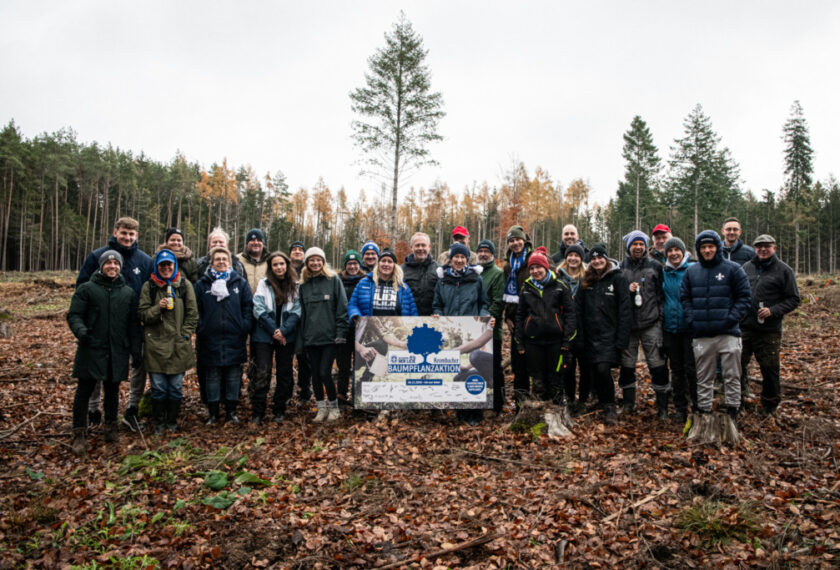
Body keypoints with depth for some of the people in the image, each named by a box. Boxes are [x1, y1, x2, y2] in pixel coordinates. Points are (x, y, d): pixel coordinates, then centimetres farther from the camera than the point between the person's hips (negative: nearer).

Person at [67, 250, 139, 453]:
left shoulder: (128, 293, 11)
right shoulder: (87, 289, 1)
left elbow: (133, 324, 13)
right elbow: (74, 314, -3)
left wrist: (135, 349, 8)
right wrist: (80, 330, -24)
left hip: (117, 352, 3)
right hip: (91, 350, -2)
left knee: (112, 391, 12)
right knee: (84, 391, -1)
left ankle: (111, 427, 27)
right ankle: (79, 434, 9)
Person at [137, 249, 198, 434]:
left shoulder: (185, 285, 3)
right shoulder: (149, 286, 3)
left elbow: (192, 314, 5)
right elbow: (142, 315, 3)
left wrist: (184, 335, -2)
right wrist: (158, 308, -15)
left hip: (179, 346, 0)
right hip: (155, 344, 0)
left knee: (176, 387, 8)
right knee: (158, 387, 5)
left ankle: (172, 421, 24)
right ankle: (159, 422, 22)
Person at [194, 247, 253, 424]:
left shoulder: (240, 283, 8)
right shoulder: (202, 284, 7)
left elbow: (248, 307, 6)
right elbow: (196, 310, 6)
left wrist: (244, 328, -4)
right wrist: (200, 330, -4)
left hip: (234, 339, 0)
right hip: (210, 340, 0)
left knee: (233, 376, 6)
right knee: (212, 377, 6)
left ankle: (231, 411, 18)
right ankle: (213, 413, 16)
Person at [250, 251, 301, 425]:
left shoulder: (295, 285, 4)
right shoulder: (264, 283, 1)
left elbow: (296, 311, -1)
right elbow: (259, 309, -6)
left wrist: (283, 330, -14)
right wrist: (274, 330, -13)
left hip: (287, 337, 2)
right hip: (264, 335, -2)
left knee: (284, 373, 8)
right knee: (262, 373, -5)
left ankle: (279, 411, 19)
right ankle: (257, 413, 3)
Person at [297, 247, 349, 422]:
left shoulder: (334, 280, 1)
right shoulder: (303, 284, 11)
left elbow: (342, 308, -3)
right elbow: (301, 312, 12)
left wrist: (341, 332, -10)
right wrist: (301, 338, 6)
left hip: (329, 336, -4)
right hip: (310, 337, 4)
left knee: (325, 373, -7)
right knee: (315, 374, 8)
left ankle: (334, 407, 13)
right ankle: (321, 408, 22)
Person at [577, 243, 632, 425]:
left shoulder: (618, 279, -3)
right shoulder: (586, 281, 10)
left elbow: (625, 311, -7)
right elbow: (578, 309, 9)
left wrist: (621, 340, -13)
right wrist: (579, 335, 1)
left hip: (609, 335, -4)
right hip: (591, 335, 4)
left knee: (603, 369, -17)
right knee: (595, 373, 7)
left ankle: (610, 408, 0)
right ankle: (603, 405, 25)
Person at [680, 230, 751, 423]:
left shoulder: (733, 269, 2)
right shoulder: (691, 271, 11)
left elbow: (744, 297, 1)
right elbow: (684, 298, 12)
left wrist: (732, 318, -11)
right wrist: (691, 320, -2)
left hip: (728, 333, -2)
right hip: (701, 335, 3)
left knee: (732, 376, 2)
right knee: (703, 378, 10)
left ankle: (732, 412, 13)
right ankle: (704, 412, 19)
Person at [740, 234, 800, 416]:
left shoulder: (784, 270, 0)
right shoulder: (747, 267, 10)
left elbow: (793, 299, -1)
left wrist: (773, 311, -15)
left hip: (769, 330, -3)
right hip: (744, 327, 3)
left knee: (769, 369, 6)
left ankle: (770, 405, 23)